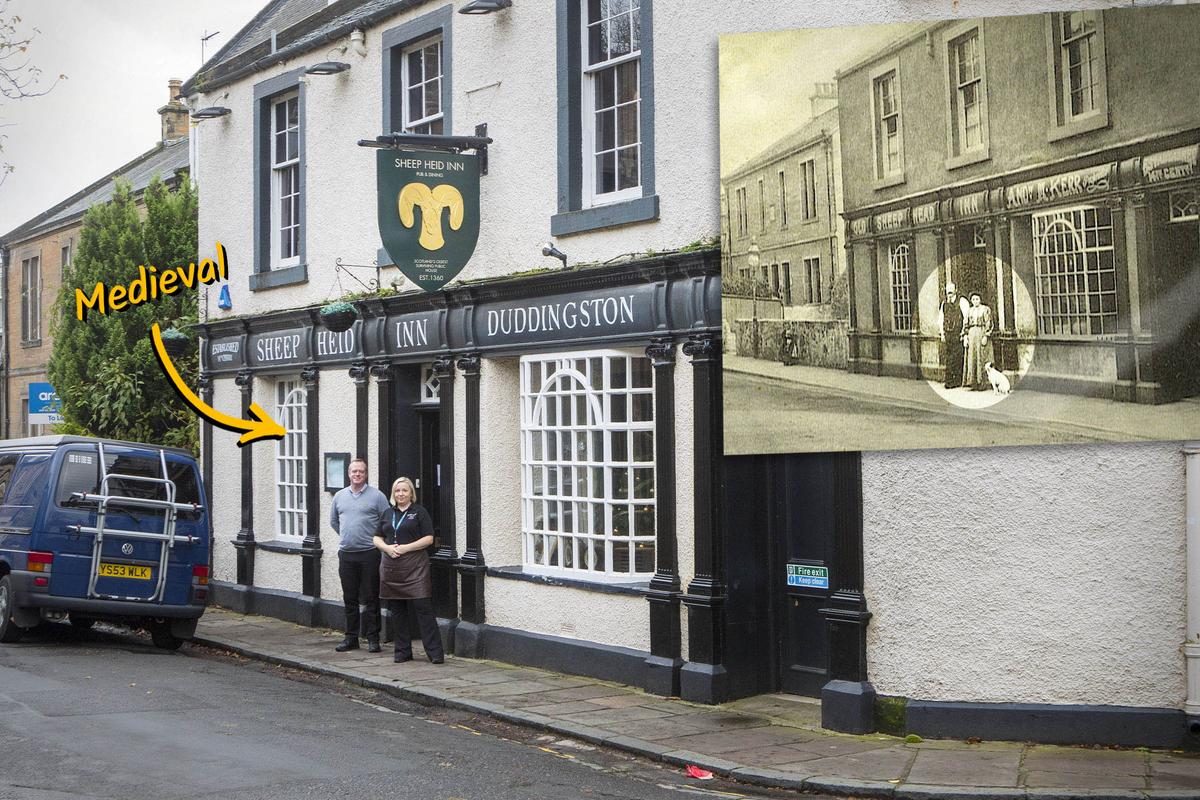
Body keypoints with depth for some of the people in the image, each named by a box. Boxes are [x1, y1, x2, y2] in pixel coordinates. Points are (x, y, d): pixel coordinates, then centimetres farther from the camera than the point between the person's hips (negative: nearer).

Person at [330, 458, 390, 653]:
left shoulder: (377, 496, -3)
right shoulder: (340, 496, 11)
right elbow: (334, 522, 24)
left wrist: (377, 540, 0)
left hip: (369, 554, -4)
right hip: (346, 554, 4)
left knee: (371, 599, -1)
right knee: (350, 599, 9)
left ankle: (373, 639, 3)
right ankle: (351, 638, 16)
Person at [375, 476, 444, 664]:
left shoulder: (419, 512, 1)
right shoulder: (387, 514, 16)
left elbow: (428, 539, -5)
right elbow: (377, 538, 16)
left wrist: (405, 548, -14)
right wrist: (387, 547, -6)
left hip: (415, 567, -5)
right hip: (391, 568, 5)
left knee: (423, 608, -10)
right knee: (397, 612, 8)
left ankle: (435, 652, -9)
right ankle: (403, 651, 16)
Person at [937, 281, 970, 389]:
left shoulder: (962, 301, -2)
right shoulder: (944, 303, 14)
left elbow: (967, 318, -6)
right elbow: (941, 319, 19)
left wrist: (964, 333, -10)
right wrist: (942, 333, 11)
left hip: (958, 335, -5)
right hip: (948, 335, 5)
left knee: (959, 358, -5)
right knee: (949, 358, 5)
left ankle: (959, 381, 0)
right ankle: (949, 381, 9)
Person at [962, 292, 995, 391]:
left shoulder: (986, 309, -1)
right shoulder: (969, 311, 13)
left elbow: (989, 324, -7)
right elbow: (965, 324, 10)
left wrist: (986, 337, -16)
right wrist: (965, 338, 0)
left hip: (982, 335, -5)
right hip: (971, 335, 5)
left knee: (982, 358, -4)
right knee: (971, 359, 1)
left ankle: (982, 383, -1)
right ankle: (973, 382, 3)